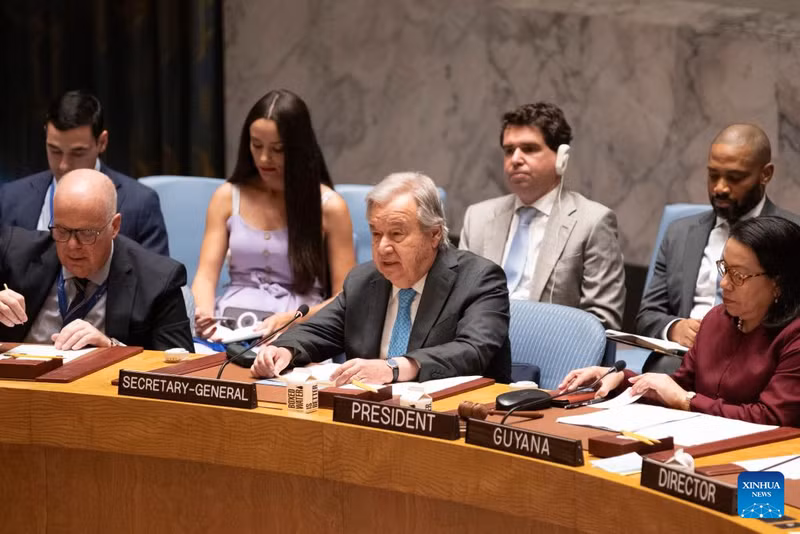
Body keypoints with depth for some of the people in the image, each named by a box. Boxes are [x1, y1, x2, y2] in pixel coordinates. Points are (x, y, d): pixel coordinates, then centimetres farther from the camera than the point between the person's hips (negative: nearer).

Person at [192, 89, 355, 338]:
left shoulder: (329, 206, 1)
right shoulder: (228, 197, 10)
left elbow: (344, 299, 1)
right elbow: (206, 276, 5)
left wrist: (290, 319, -16)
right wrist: (204, 314, -18)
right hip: (231, 320, 2)